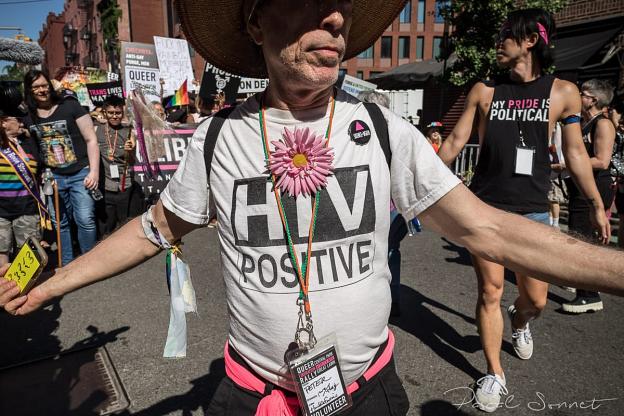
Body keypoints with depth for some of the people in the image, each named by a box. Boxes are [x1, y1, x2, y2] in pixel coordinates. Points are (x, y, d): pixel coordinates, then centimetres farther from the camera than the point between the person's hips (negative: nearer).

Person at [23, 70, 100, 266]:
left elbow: (91, 139, -5)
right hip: (52, 178, 4)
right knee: (60, 223, 11)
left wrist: (94, 172, -11)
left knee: (85, 220, -6)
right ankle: (67, 265, 25)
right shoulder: (27, 116, 6)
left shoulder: (70, 106, -4)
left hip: (80, 174, -4)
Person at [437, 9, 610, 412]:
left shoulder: (563, 92, 2)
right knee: (490, 293, 3)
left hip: (533, 211, 1)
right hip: (486, 208, 0)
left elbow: (575, 152, 7)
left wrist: (597, 204, 9)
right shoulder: (484, 90, 3)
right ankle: (495, 374, 20)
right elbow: (455, 141, 5)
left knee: (536, 299, 6)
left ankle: (519, 320, 45)